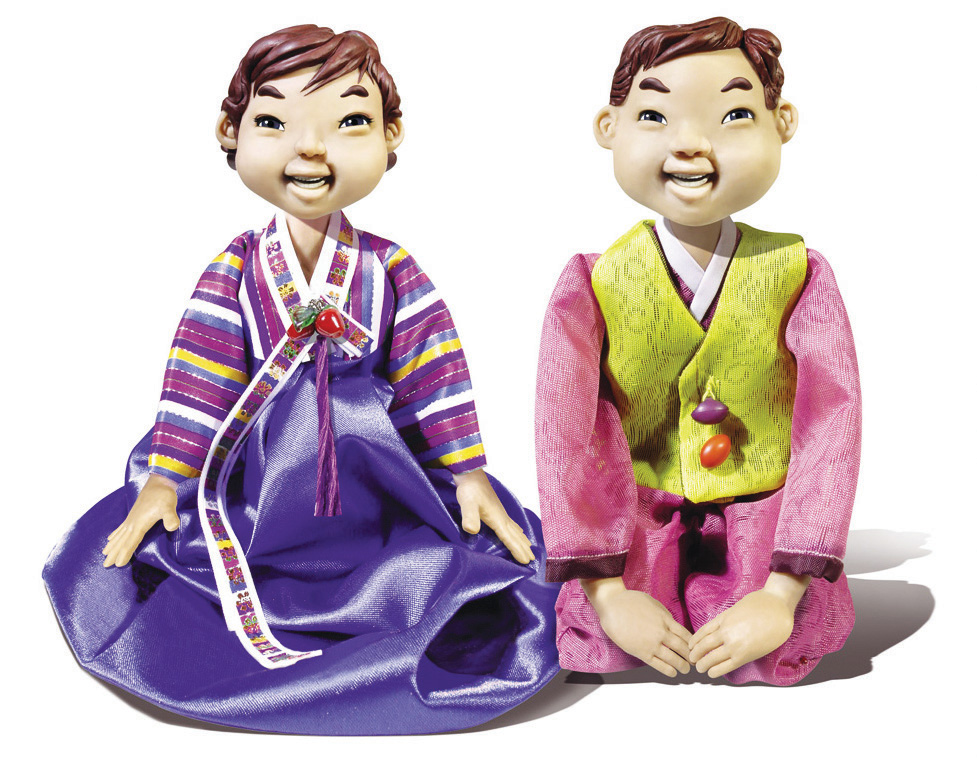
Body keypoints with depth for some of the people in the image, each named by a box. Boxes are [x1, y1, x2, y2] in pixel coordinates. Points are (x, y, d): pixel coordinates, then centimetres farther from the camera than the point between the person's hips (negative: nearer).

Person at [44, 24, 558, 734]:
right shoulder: (237, 269, -3)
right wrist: (163, 479, -7)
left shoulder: (390, 269, -3)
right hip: (259, 458, 1)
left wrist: (469, 475, -5)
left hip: (373, 454, 0)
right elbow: (198, 378, -3)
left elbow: (436, 372, -3)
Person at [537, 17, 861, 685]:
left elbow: (830, 429, -13)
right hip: (639, 521, 0)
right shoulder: (595, 285, -7)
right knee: (596, 648, -23)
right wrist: (607, 592, -22)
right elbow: (565, 435, -13)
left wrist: (781, 594, -23)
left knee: (773, 655, -24)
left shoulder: (798, 278, -7)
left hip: (760, 519, 0)